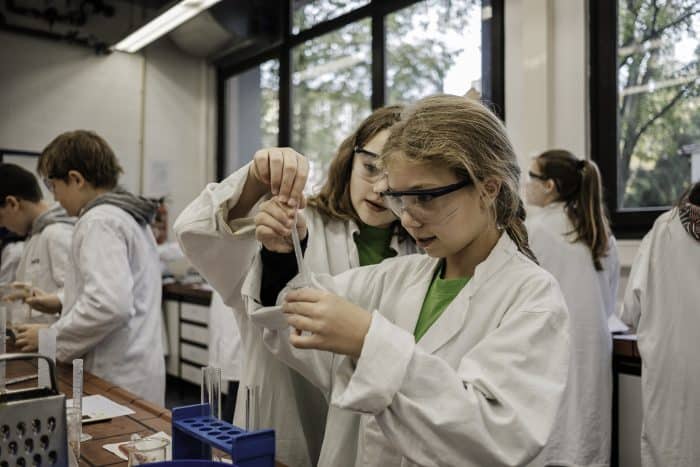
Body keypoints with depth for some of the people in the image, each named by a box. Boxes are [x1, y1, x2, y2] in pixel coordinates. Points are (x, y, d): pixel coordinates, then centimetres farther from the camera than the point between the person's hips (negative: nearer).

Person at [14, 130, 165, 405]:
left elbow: (110, 305, -28)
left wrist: (50, 337, -14)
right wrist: (64, 303, 17)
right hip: (132, 372, 9)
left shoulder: (100, 221, -16)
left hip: (117, 379, -9)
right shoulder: (128, 217, 13)